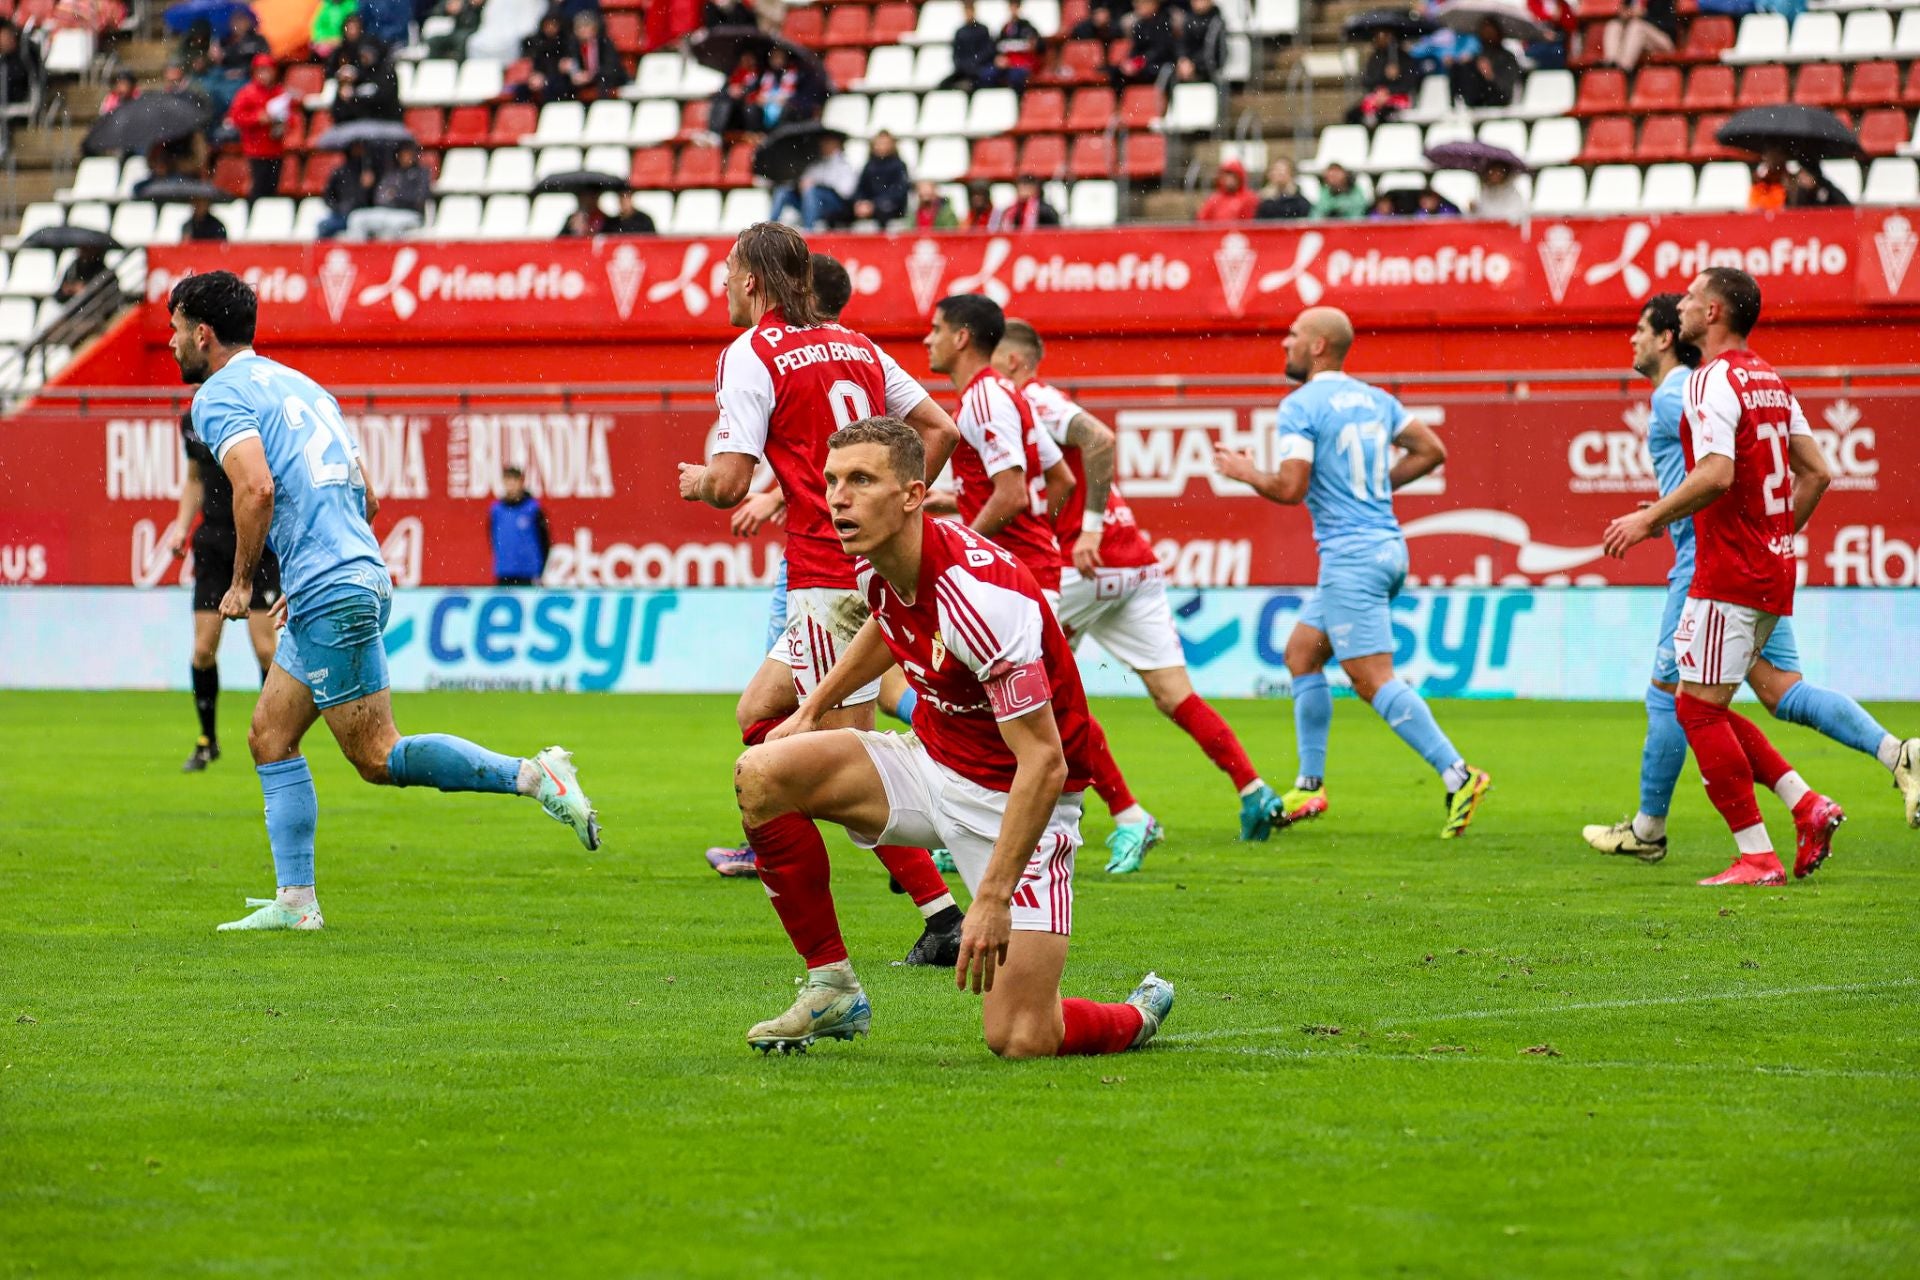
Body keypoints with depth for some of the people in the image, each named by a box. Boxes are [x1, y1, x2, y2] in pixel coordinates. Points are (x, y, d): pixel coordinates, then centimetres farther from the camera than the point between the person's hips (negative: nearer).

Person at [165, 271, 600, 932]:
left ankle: (533, 775, -11)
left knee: (378, 758, -6)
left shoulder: (219, 396, -4)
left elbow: (257, 486, -22)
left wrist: (241, 584, -10)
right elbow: (363, 496, 24)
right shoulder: (297, 383, 23)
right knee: (270, 736, 11)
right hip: (360, 573, 10)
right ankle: (294, 901, 7)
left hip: (330, 592, -10)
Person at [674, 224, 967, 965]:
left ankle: (943, 917, -12)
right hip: (879, 565, 8)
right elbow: (939, 429, 16)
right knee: (758, 714, 18)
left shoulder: (751, 353, -6)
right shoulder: (855, 346, 17)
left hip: (829, 575, -8)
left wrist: (698, 482, 10)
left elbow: (731, 483, -12)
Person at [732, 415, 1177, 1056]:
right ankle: (831, 987, 3)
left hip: (1013, 802, -8)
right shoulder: (878, 567, -6)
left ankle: (1140, 1015, 19)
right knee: (762, 773, -9)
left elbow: (1044, 760, -31)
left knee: (1021, 1041, -17)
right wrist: (814, 708, 24)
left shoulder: (978, 595, -31)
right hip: (931, 761, 8)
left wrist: (994, 897, -35)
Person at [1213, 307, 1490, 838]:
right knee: (1301, 652, 18)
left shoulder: (1300, 405, -11)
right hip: (1387, 547, 9)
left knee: (1374, 680, -11)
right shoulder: (1374, 399, 12)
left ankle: (1458, 776, -20)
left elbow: (1290, 489, -18)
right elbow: (1431, 450, 14)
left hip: (1351, 555, -9)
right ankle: (1310, 785, 20)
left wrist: (1245, 471, 1)